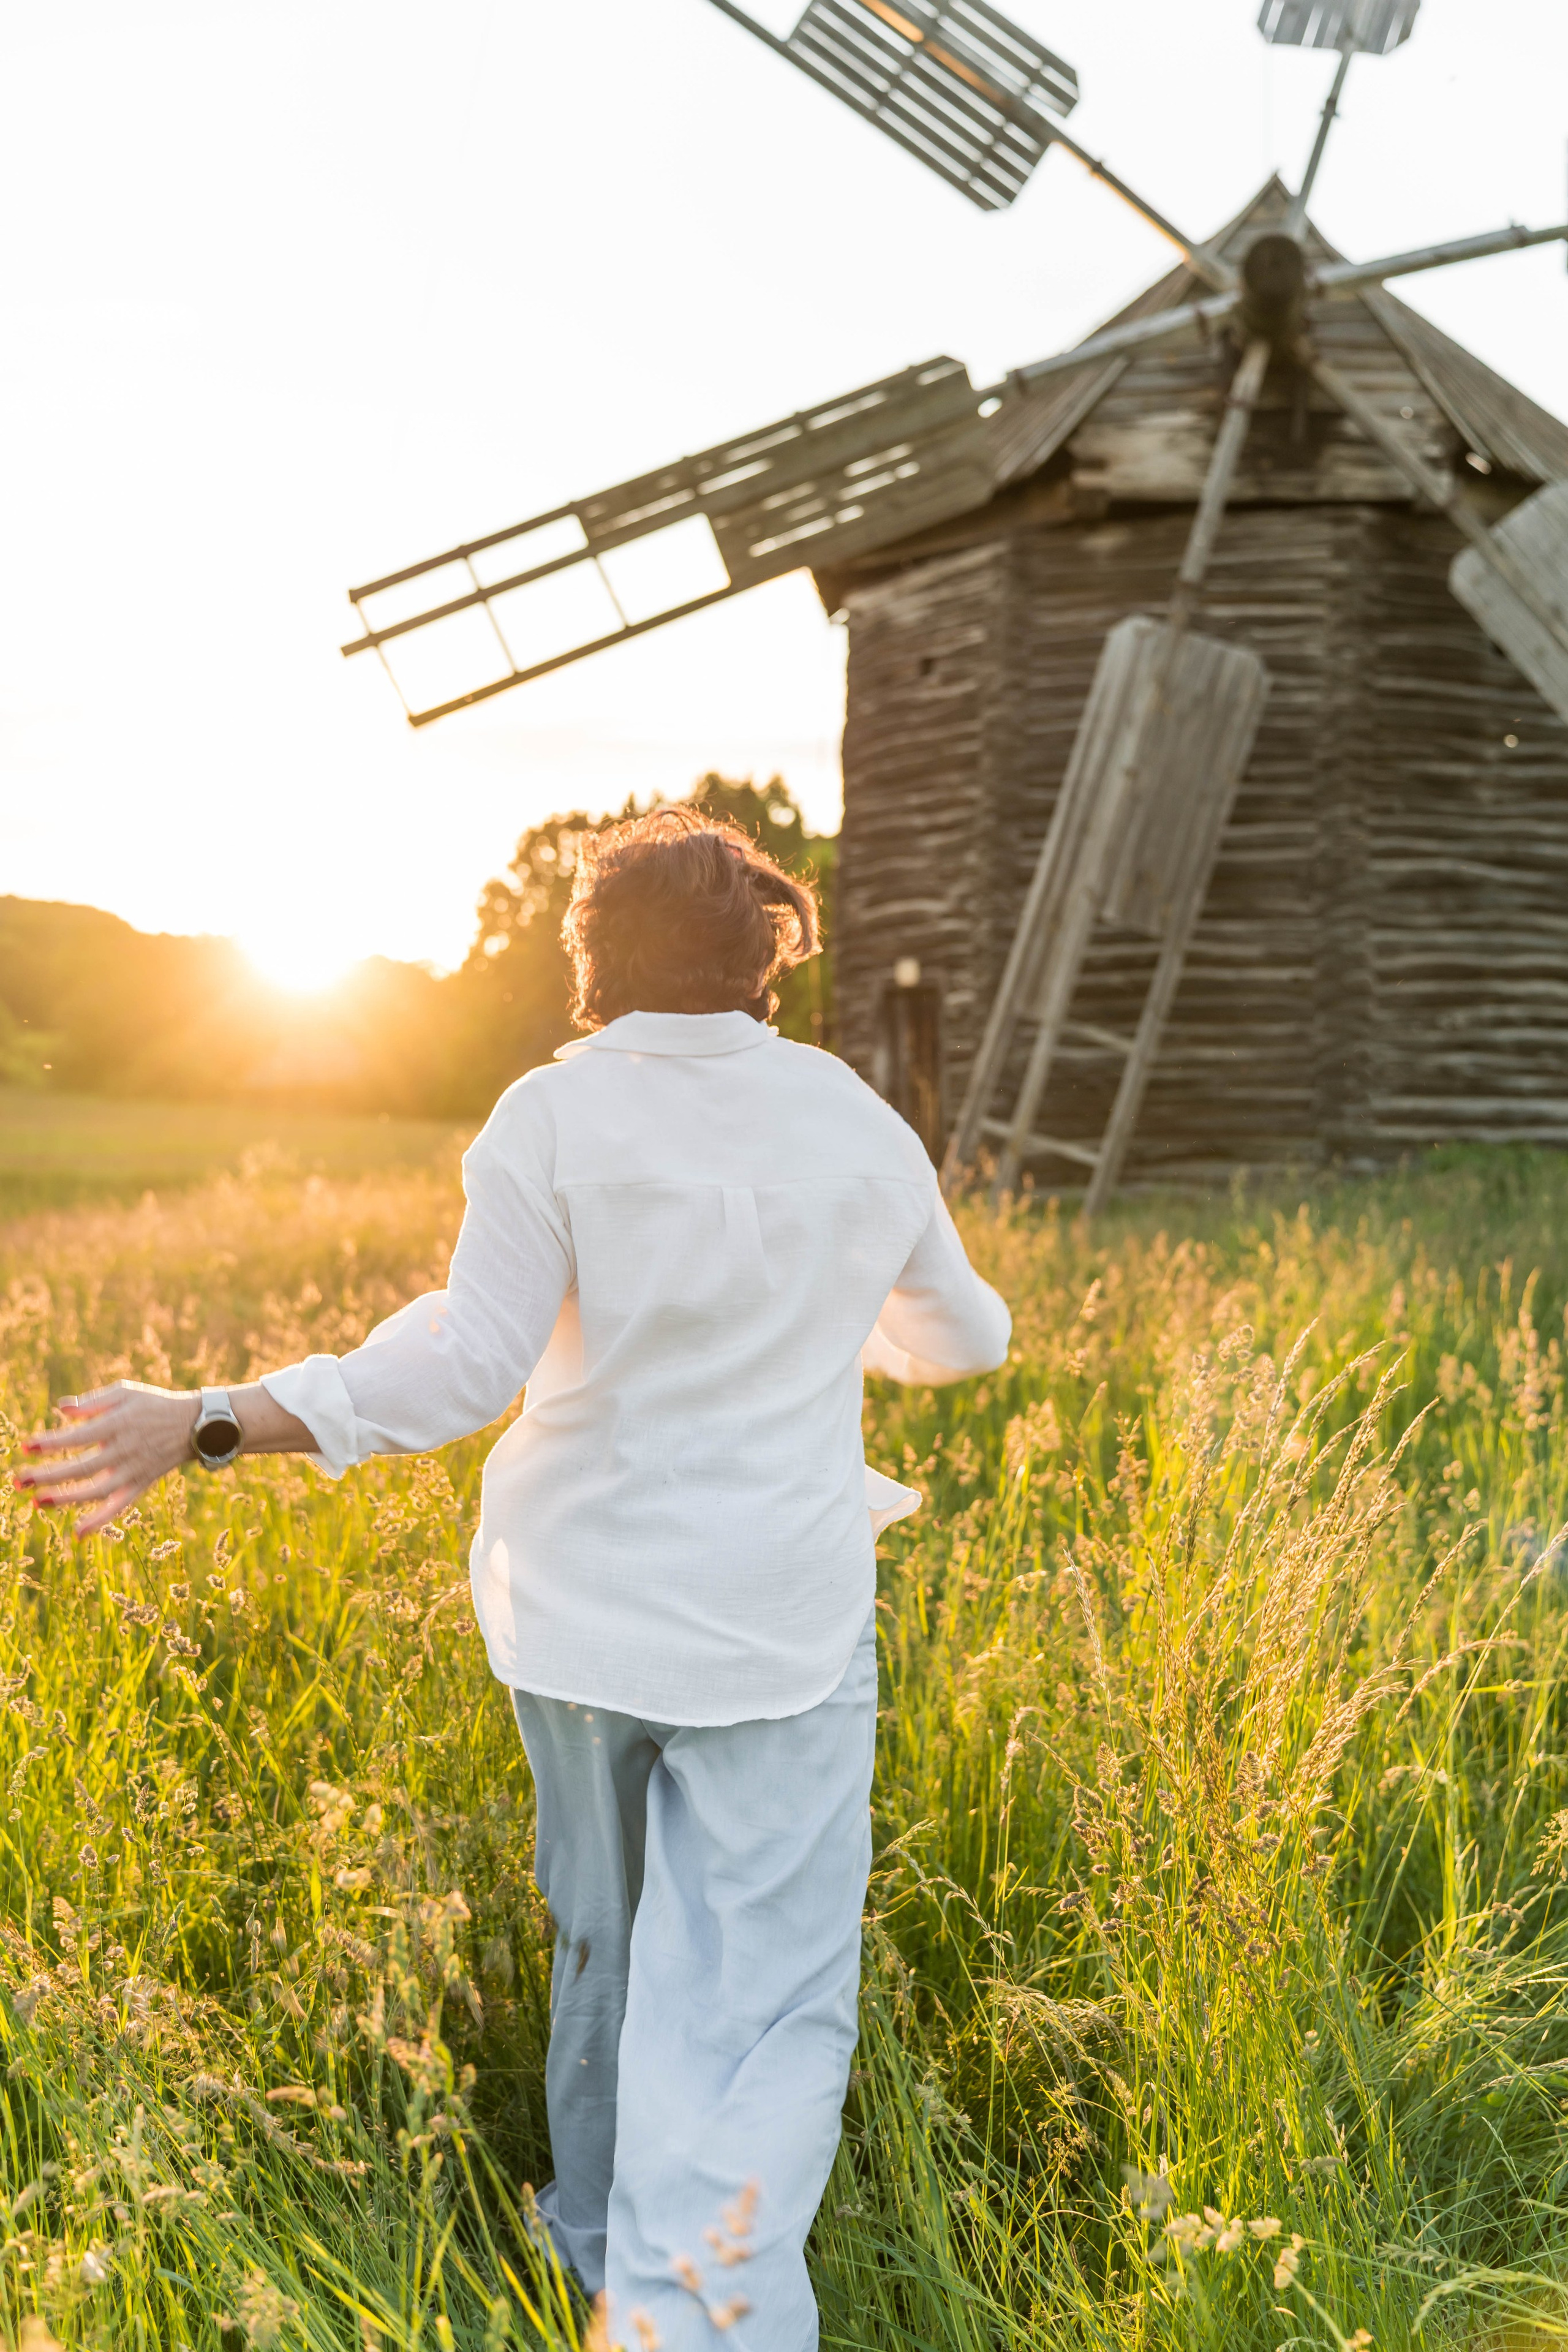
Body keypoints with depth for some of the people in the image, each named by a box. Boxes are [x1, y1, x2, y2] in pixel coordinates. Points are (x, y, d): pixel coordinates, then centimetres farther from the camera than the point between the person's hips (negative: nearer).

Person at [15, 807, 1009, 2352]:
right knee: (752, 2004, 0)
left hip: (580, 1605, 1)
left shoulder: (553, 1118, -9)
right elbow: (963, 1336, 14)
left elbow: (467, 1365, -19)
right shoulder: (862, 1133, -1)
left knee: (606, 1935, 22)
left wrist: (202, 1426, -19)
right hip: (777, 1631, -1)